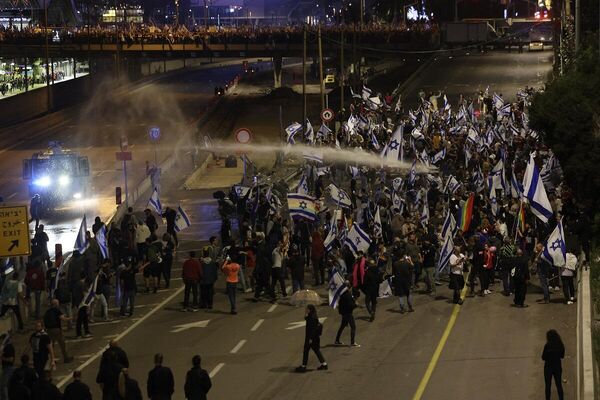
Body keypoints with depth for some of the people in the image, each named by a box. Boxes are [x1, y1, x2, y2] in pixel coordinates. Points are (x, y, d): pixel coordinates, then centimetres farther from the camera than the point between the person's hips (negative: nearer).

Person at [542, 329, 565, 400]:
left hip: (549, 367, -4)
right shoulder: (560, 345, -4)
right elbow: (562, 356, 8)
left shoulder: (547, 346, -17)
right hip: (558, 366, 4)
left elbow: (543, 357, -11)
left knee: (548, 386, 5)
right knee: (559, 385, 13)